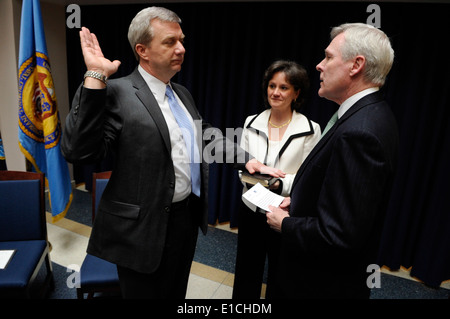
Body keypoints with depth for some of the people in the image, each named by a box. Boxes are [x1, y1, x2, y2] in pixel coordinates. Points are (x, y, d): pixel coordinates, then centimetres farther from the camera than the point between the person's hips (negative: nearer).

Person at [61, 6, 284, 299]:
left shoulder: (182, 93, 9)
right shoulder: (117, 92, -15)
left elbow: (207, 135, 17)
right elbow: (78, 151, -25)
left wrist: (248, 159, 4)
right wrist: (95, 77, -28)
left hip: (188, 218, 7)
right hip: (145, 227, -7)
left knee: (177, 292, 25)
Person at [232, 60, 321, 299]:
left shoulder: (310, 130, -9)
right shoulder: (252, 123, 2)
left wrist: (280, 184, -25)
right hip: (251, 210, 3)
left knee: (279, 280, 17)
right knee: (245, 275, 17)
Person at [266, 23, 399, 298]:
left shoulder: (359, 132, -31)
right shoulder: (372, 115, 1)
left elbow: (339, 236, -32)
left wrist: (285, 223, -16)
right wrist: (299, 201, 2)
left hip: (325, 283, -8)